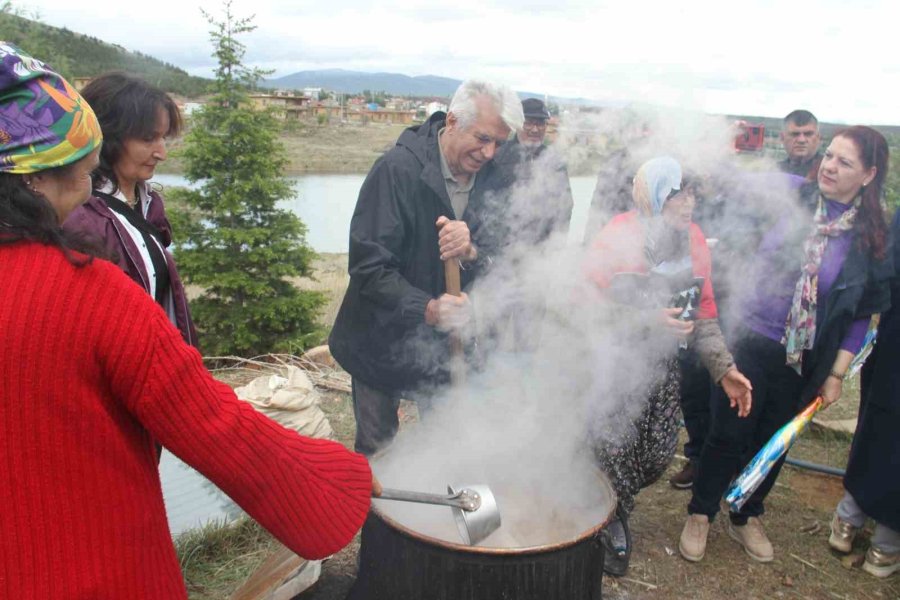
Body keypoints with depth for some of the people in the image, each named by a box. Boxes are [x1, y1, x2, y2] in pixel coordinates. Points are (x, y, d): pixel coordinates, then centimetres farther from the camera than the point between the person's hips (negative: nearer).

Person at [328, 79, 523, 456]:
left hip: (447, 342, 4)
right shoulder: (397, 170, -20)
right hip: (384, 339, -3)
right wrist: (426, 309, -38)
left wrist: (471, 254, -30)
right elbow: (368, 266, -23)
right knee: (375, 449, 14)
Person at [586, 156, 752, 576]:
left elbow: (703, 310, 6)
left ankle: (612, 503, 38)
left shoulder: (693, 239, 0)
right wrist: (650, 320, -27)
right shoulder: (618, 236, -17)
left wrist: (723, 368, -1)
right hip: (612, 363, -5)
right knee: (617, 451, -2)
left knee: (659, 453, 8)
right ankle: (612, 528, 28)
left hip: (660, 364, 6)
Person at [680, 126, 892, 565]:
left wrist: (837, 373, 1)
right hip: (748, 342, -2)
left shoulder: (873, 237, -2)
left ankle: (747, 518, 39)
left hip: (802, 361, 2)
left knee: (772, 442, 16)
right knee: (728, 434, 5)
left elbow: (861, 314, 2)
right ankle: (700, 515, 26)